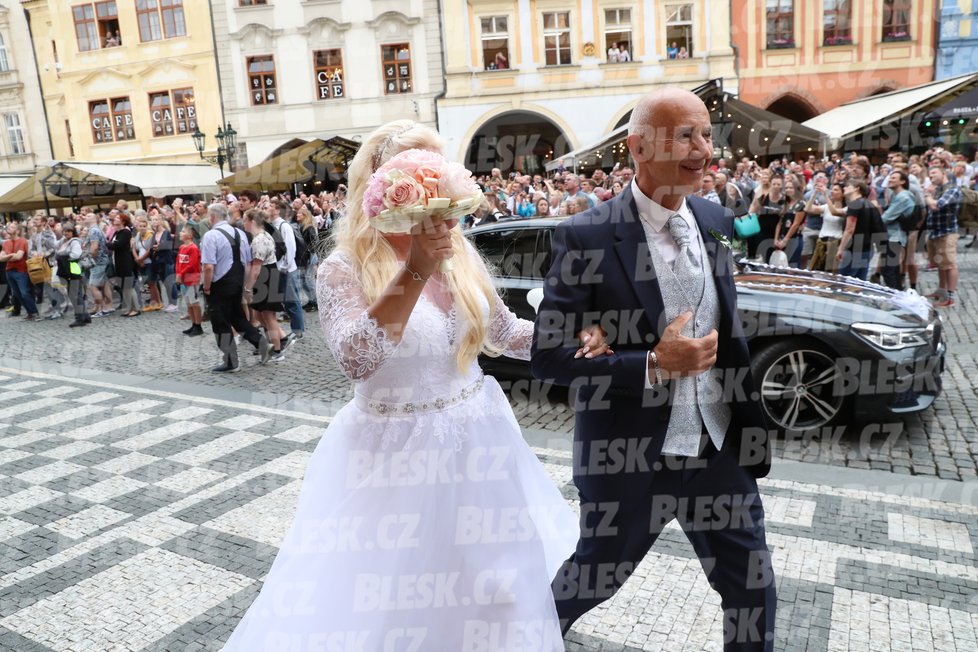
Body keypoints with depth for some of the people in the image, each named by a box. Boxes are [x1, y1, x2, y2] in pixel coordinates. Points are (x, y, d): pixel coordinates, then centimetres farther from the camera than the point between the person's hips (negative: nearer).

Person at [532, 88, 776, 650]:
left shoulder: (716, 221, 1)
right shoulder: (589, 237, -18)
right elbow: (548, 355, -17)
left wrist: (751, 423, 9)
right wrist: (653, 365, -24)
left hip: (720, 447, 5)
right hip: (629, 455, -4)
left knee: (754, 586, 15)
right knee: (597, 576, 19)